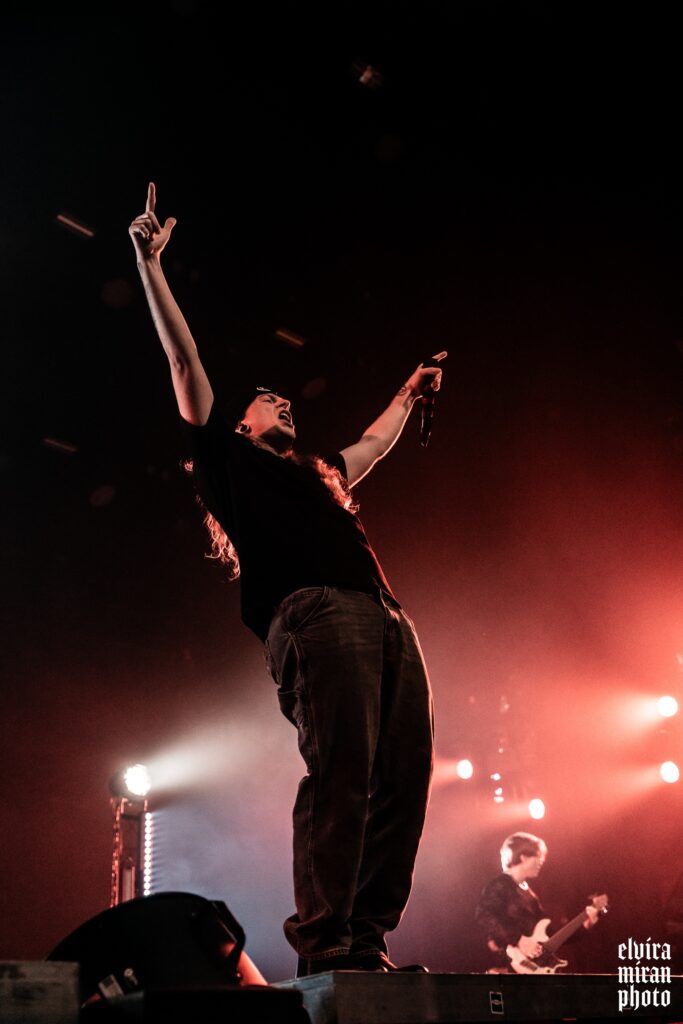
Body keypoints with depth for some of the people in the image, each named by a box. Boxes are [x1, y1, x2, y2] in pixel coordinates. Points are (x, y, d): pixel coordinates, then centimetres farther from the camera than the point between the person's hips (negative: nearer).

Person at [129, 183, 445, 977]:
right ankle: (321, 945, -18)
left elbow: (374, 444, 57)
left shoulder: (320, 473, 37)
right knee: (340, 771, -20)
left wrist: (406, 395, 69)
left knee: (403, 777, -5)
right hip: (316, 615, -7)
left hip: (386, 620, 7)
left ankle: (367, 941, -4)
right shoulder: (231, 457, 19)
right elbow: (184, 362, 16)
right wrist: (149, 264, 16)